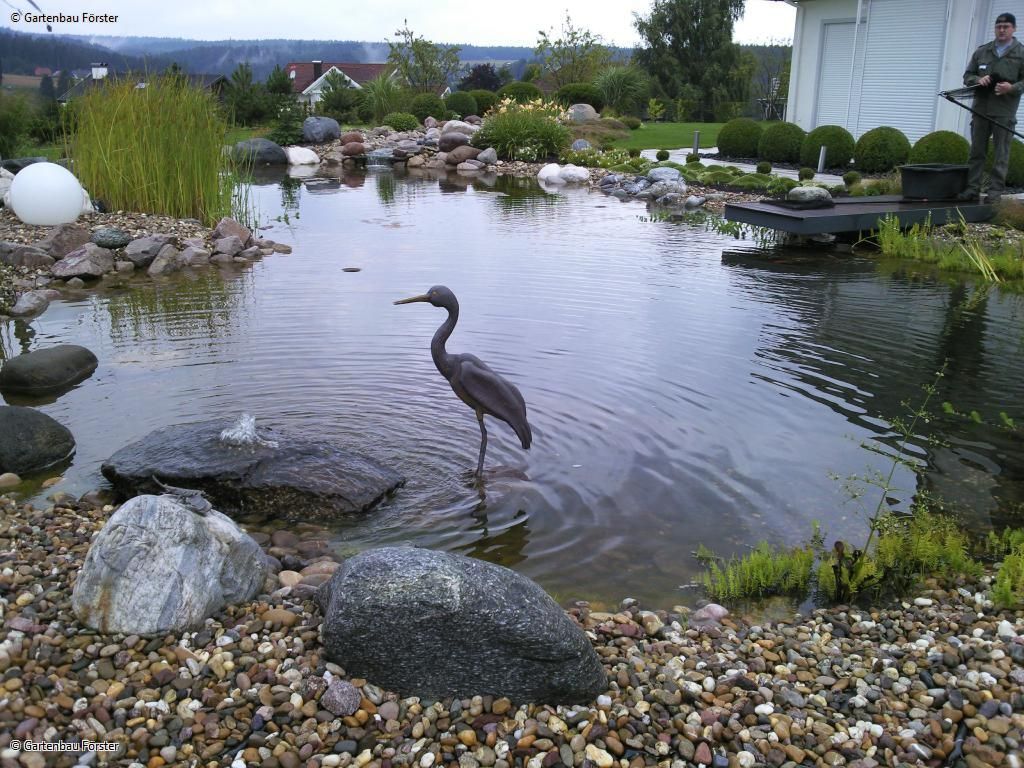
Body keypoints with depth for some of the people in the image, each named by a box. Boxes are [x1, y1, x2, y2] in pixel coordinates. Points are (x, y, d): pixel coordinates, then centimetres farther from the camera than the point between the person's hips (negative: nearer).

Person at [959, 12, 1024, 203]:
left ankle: (995, 192, 1)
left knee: (1001, 154, -2)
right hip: (981, 108, 3)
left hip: (1004, 112, -3)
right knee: (977, 151, 6)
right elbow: (967, 75, 15)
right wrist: (978, 80, -7)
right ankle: (973, 189, 11)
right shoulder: (982, 52, 13)